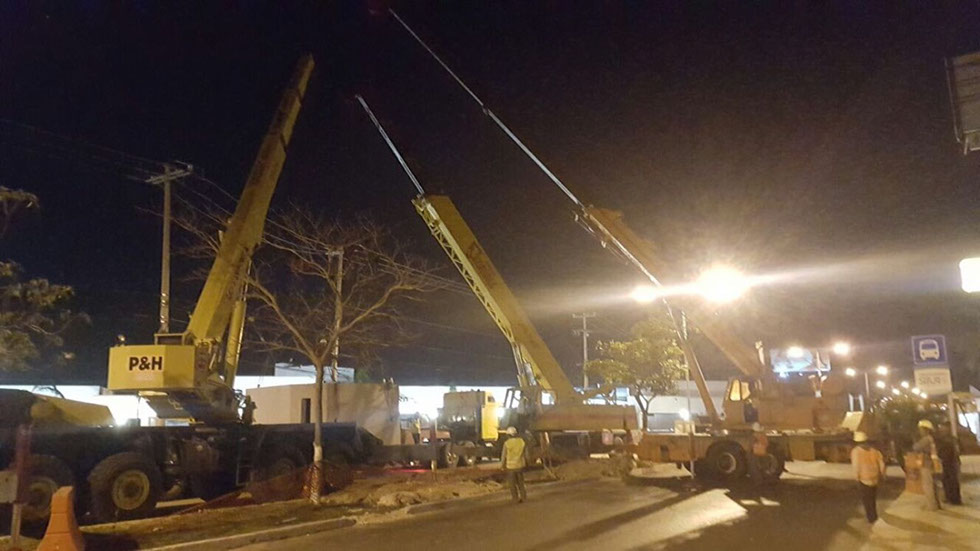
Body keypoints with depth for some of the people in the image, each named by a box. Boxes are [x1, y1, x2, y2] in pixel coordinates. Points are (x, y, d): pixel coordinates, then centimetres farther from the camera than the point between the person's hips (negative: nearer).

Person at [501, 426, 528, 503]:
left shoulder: (507, 443, -14)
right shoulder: (522, 441, -4)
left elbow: (504, 456, -8)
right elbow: (525, 454, 3)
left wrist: (502, 466, 4)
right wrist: (525, 463, 16)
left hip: (510, 466, -3)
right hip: (520, 465, 3)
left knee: (512, 484, 9)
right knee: (520, 482, 18)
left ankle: (516, 499, 13)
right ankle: (523, 496, 16)